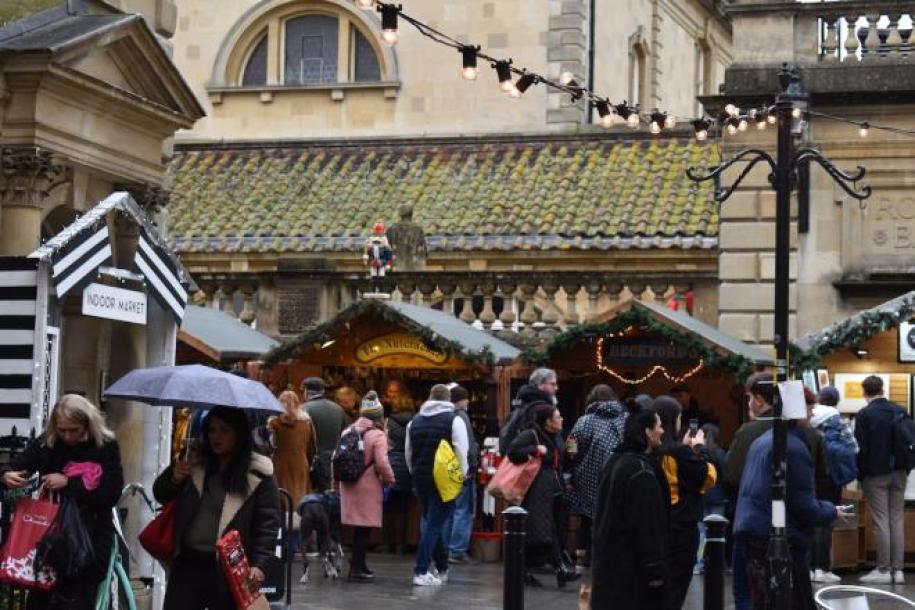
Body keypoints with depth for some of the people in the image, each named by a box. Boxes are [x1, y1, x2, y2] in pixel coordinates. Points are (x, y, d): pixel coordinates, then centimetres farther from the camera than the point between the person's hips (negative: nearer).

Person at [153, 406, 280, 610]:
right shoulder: (194, 462, 7)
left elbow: (268, 523, -6)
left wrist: (259, 564, -16)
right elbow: (160, 495, 13)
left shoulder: (259, 473, -4)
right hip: (187, 563, 3)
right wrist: (174, 479, -10)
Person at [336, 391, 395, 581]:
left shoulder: (348, 431, 7)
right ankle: (357, 568, 5)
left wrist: (336, 483, 22)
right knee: (364, 528, 2)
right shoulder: (377, 435, -12)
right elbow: (382, 463, -18)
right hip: (368, 486, -6)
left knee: (358, 527, 15)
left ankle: (358, 565, 22)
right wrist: (390, 480, -1)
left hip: (348, 485, 6)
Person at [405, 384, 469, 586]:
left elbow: (408, 452, 16)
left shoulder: (415, 421, 11)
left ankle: (442, 568, 21)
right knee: (434, 523, -5)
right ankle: (421, 571, -9)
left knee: (429, 521, 16)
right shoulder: (454, 420, -7)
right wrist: (461, 476, -2)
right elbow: (462, 452, -12)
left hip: (420, 478, 5)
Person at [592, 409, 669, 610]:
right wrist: (656, 568, -17)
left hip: (609, 559, 10)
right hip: (631, 566, -9)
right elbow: (648, 525, -20)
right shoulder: (642, 471, -19)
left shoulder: (615, 461, 10)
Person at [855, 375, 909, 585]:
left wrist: (860, 476, -1)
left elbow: (861, 449, -12)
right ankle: (897, 570, 7)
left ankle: (883, 569, -1)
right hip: (899, 473, 4)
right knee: (897, 519, 7)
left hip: (876, 474, -4)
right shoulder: (900, 411, 4)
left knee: (881, 521, -2)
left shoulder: (864, 415, -11)